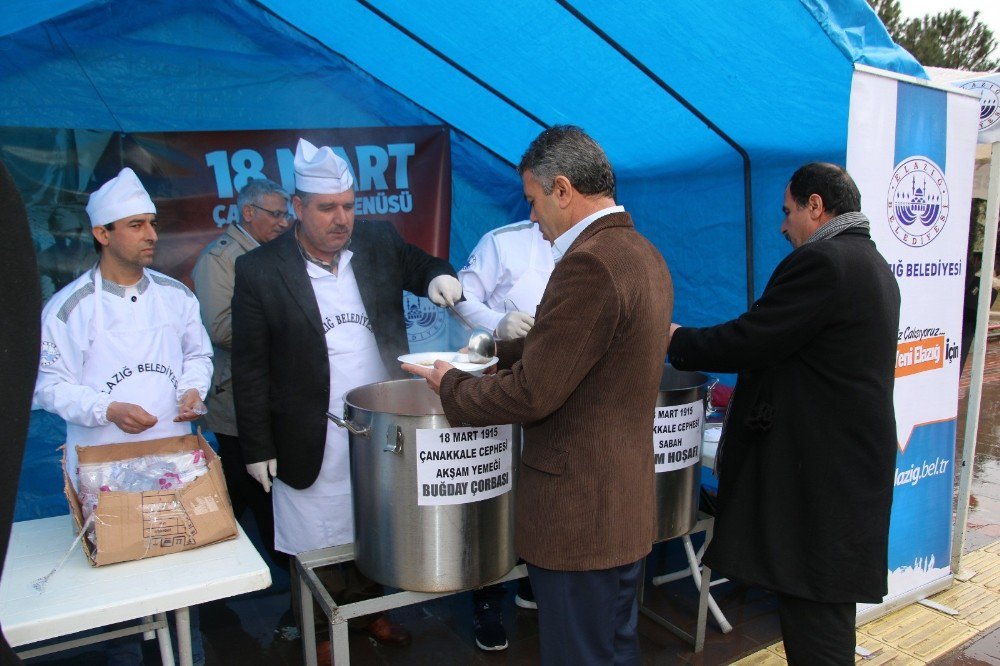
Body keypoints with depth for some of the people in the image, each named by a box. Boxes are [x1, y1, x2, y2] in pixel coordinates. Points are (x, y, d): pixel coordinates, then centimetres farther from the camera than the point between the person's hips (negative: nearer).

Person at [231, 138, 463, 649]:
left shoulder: (379, 243, -1)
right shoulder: (258, 271, -9)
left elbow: (422, 267, 15)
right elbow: (249, 371, -6)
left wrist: (440, 278, -10)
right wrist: (257, 450, -5)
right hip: (310, 447, -3)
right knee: (315, 547, 11)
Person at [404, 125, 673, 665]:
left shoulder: (589, 263, -24)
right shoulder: (645, 253, 7)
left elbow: (531, 392, -23)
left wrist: (451, 385, -7)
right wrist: (501, 351, 16)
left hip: (578, 513, -10)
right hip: (627, 504, 10)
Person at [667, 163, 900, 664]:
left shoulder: (820, 261, -17)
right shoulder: (872, 263, 15)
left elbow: (747, 341, -19)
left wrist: (677, 340, -4)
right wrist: (748, 392, 22)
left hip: (817, 468, -10)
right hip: (853, 461, 10)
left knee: (813, 624, -1)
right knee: (827, 608, 20)